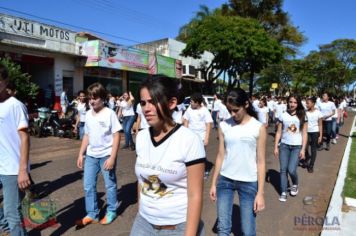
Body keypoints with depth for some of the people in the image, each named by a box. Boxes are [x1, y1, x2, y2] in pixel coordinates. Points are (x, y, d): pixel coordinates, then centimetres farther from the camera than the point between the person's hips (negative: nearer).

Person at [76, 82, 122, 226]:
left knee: (110, 185, 9)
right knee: (88, 186, 11)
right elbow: (86, 135, 14)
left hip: (106, 155, -5)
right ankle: (91, 214, 26)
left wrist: (112, 157, -17)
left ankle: (111, 211, 28)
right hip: (91, 155, 6)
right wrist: (81, 154, 11)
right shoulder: (88, 114, 6)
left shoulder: (109, 113, -12)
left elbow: (116, 136, -13)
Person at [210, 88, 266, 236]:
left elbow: (261, 161, -5)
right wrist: (213, 183, 5)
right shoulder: (224, 126, 0)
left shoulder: (258, 128, -6)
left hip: (249, 183, -2)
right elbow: (221, 156, 4)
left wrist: (260, 193, -7)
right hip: (225, 180, 2)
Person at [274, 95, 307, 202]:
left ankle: (295, 185, 23)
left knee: (291, 170, -9)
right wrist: (276, 147, -1)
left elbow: (304, 134, -1)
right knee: (283, 169, 3)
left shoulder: (302, 116, -1)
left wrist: (303, 149, -6)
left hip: (297, 146, -2)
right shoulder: (283, 116, 2)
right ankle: (283, 192, 15)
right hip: (284, 145, 2)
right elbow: (278, 132, 3)